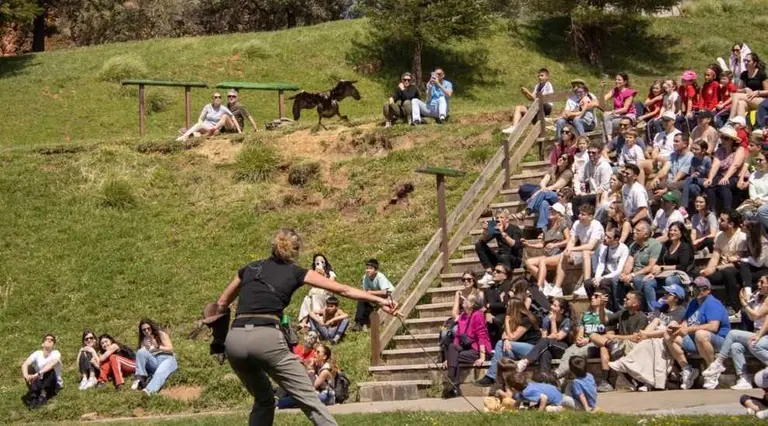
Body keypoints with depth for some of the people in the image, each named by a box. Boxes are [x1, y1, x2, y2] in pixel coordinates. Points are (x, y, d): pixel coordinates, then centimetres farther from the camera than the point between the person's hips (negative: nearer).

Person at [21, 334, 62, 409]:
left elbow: (51, 364, -35)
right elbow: (24, 364, -20)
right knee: (29, 368, -20)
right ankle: (33, 395, -32)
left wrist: (38, 374, -49)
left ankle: (43, 395, -35)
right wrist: (26, 376, -41)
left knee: (50, 370, -30)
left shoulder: (56, 354, -12)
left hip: (54, 384, -3)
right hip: (40, 384, 3)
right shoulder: (37, 354, -3)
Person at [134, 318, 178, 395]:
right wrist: (146, 348, -11)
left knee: (160, 373, -38)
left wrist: (157, 347, -15)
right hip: (153, 362, 4)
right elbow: (141, 353, 7)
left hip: (167, 359, -4)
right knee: (141, 352, -24)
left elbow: (170, 349, -2)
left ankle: (149, 390, -67)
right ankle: (140, 379, -30)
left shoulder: (161, 335, 8)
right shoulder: (144, 340, 18)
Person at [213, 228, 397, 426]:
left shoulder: (249, 268, 24)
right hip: (266, 338, -4)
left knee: (263, 399, 24)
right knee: (308, 397, -3)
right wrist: (378, 300, 13)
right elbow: (343, 290, 12)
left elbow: (222, 304, 32)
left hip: (235, 339, 4)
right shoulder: (295, 272, 15)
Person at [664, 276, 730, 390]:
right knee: (668, 336, -3)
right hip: (694, 340, 9)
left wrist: (689, 329, -25)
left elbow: (713, 327, -26)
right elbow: (685, 322, 13)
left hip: (717, 341, -9)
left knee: (700, 334, -41)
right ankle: (687, 370, -2)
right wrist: (677, 327, -11)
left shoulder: (712, 303, -11)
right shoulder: (693, 303, 17)